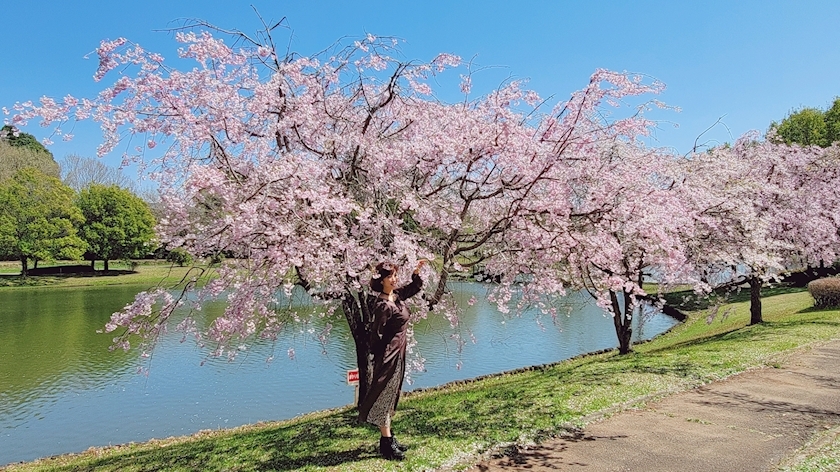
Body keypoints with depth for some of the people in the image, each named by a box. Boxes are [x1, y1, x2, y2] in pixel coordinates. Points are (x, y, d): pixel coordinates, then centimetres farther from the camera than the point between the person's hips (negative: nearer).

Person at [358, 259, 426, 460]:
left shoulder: (397, 295, 4)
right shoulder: (383, 305, -22)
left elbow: (415, 287, 21)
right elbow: (376, 333, -18)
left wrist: (417, 272, 3)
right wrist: (381, 356, -6)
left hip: (398, 354, 9)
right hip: (389, 355, -9)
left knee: (391, 396, 16)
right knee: (384, 397, 0)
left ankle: (388, 438, 28)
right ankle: (387, 444, 9)